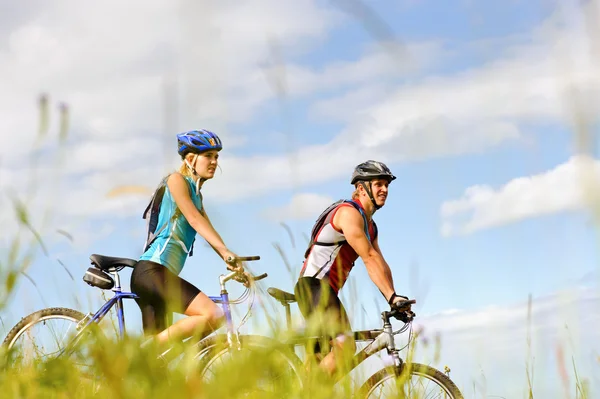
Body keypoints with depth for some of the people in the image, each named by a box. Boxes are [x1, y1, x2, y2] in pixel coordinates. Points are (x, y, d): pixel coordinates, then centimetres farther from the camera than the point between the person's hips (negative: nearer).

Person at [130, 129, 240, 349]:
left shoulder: (196, 194, 25)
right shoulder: (176, 180, -1)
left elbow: (208, 232, 17)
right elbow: (194, 219, -14)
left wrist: (232, 263, 4)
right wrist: (225, 251, -24)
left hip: (163, 273, 10)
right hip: (152, 270, -10)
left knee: (157, 346, 6)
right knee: (213, 315, -21)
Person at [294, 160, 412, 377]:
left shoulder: (370, 226, 18)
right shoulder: (348, 212, -13)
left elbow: (380, 265, 11)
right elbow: (369, 258, -23)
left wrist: (393, 300, -2)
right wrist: (392, 295, -28)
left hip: (327, 290, 11)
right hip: (314, 286, -11)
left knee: (321, 361, 13)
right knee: (345, 345, -25)